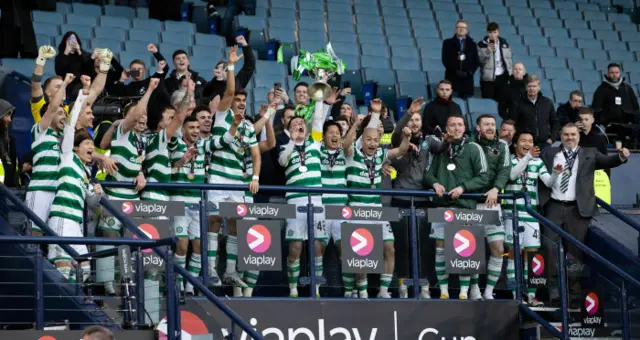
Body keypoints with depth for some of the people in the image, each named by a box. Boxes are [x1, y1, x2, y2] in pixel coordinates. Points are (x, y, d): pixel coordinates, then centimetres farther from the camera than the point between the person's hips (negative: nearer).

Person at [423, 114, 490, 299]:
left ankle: (464, 293, 3)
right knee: (440, 247, 3)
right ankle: (443, 291, 10)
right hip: (442, 204, 3)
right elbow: (428, 173, 12)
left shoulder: (473, 148, 2)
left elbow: (483, 178, -1)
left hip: (465, 204, -3)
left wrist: (462, 187, -12)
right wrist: (435, 183, -9)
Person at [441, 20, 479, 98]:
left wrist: (469, 72, -8)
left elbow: (476, 61, 10)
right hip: (452, 78, -1)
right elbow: (445, 60, 1)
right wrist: (455, 71, -11)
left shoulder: (472, 44, 16)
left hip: (467, 78, 1)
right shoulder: (448, 43, 11)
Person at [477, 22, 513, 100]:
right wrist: (488, 51, -19)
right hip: (488, 78, -2)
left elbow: (509, 60, 13)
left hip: (502, 77, 2)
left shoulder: (504, 44, 9)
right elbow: (479, 60, -6)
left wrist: (511, 75, 8)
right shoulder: (481, 45, 0)